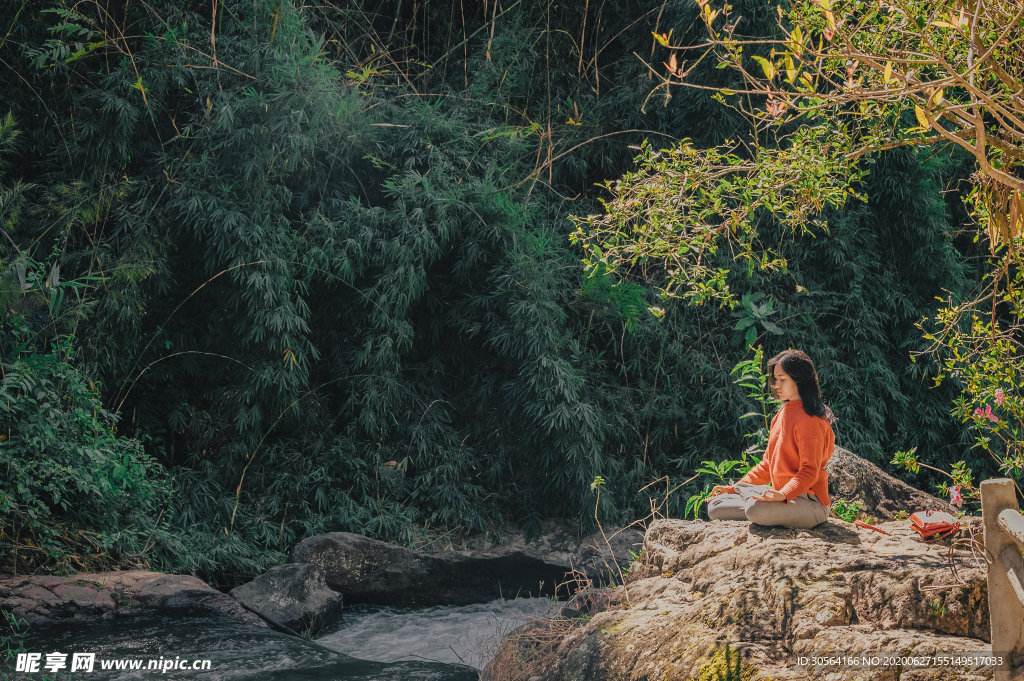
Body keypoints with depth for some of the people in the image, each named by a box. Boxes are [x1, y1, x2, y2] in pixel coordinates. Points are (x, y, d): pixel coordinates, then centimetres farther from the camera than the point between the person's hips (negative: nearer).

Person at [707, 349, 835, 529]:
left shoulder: (809, 419, -12)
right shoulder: (781, 415, 17)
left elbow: (809, 471, -19)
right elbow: (768, 465, 21)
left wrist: (783, 494, -35)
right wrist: (735, 488, 14)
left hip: (809, 504, -9)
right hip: (782, 496, 9)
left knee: (756, 509, -38)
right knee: (715, 506, 0)